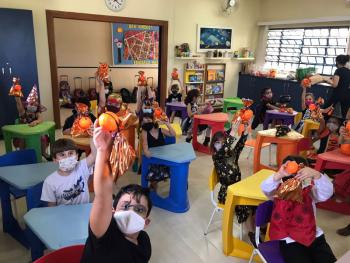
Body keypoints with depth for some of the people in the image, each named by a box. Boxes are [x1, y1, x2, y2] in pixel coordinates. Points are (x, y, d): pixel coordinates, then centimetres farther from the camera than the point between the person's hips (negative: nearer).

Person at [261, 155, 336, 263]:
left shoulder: (309, 190, 1)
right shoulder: (280, 191, -4)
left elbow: (327, 193, -18)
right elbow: (266, 188, -24)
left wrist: (316, 174, -39)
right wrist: (279, 174, -45)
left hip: (314, 236, 3)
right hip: (290, 241, -3)